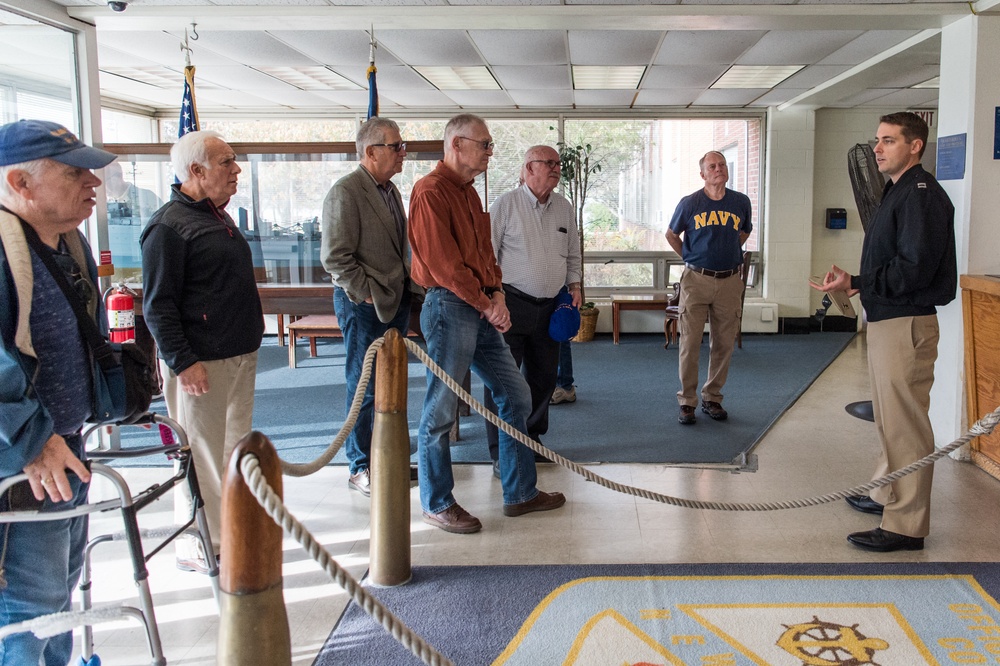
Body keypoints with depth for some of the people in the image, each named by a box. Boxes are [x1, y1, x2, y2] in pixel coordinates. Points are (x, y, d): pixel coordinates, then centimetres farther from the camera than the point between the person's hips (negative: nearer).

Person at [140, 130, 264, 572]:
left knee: (234, 448, 16)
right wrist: (182, 362, -22)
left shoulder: (217, 216, 15)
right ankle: (198, 547, 9)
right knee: (202, 454, -2)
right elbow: (157, 306, -18)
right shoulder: (169, 226, -14)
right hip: (200, 363, -9)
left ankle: (231, 531, 29)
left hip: (240, 354, 9)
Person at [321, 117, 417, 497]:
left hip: (396, 301, 8)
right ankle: (361, 469, 12)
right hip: (364, 306, -8)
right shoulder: (345, 193, -14)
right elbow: (336, 258, -18)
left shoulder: (390, 190, 13)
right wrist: (367, 295, -15)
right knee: (364, 389, 0)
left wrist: (404, 287, 12)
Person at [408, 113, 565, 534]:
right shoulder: (431, 191, -12)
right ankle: (437, 505, 13)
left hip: (482, 310, 10)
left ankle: (520, 493, 22)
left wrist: (496, 292, 3)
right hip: (449, 308, -10)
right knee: (440, 412, -1)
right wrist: (486, 304, -13)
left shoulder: (469, 192, 17)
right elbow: (444, 263, -18)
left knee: (516, 395, 12)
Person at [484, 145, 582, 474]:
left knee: (543, 376, 13)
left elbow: (573, 254, 21)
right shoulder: (506, 204, -6)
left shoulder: (565, 207, 11)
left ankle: (532, 438, 30)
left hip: (550, 306, 6)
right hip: (512, 302, -6)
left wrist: (574, 285, 8)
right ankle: (501, 453, 5)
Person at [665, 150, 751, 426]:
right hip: (696, 280, -2)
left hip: (729, 282, 3)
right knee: (689, 343, -3)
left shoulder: (741, 202, 5)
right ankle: (687, 401, 8)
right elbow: (671, 234, 14)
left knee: (724, 344, 7)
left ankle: (712, 398, 21)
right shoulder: (689, 203, -1)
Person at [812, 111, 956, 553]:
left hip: (906, 323, -11)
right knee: (889, 418, 21)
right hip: (885, 320, 11)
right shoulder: (897, 192, 18)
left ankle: (906, 525, 1)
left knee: (905, 424, -6)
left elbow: (914, 268, -23)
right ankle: (887, 495, 35)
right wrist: (856, 284, 6)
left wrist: (856, 284, -19)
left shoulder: (921, 194, -15)